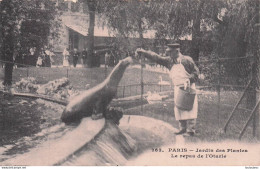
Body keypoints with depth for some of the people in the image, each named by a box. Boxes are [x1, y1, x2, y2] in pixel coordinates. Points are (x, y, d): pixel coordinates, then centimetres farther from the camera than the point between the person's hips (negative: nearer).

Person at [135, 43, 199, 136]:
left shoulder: (186, 60, -10)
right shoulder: (169, 61, 4)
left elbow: (196, 72, -4)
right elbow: (157, 58, 1)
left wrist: (189, 80, -19)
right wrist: (143, 52, -6)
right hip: (177, 87, 6)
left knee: (189, 108, -7)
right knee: (178, 108, 7)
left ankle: (190, 130, -5)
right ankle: (183, 128, 16)